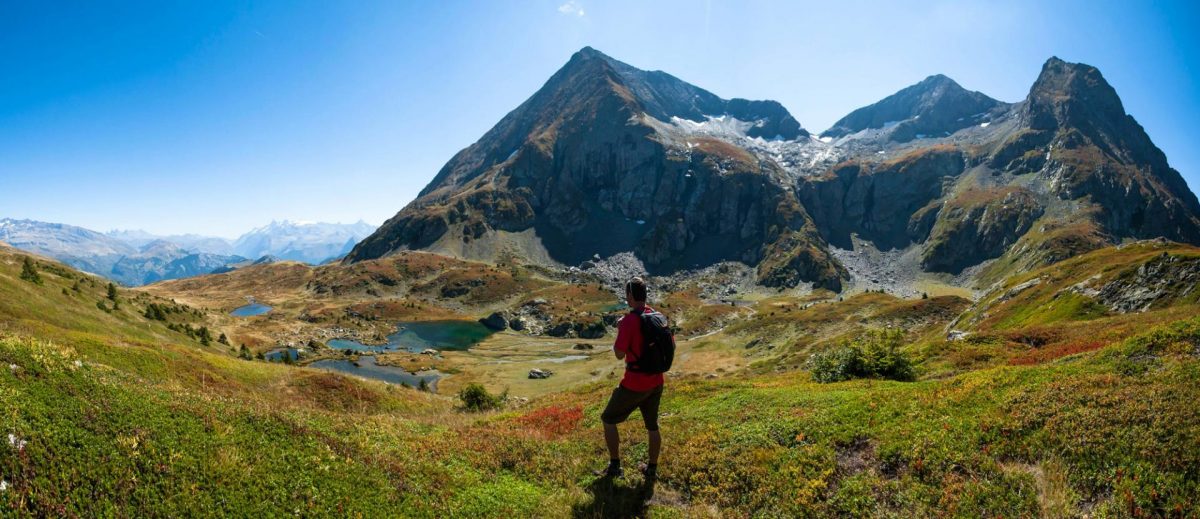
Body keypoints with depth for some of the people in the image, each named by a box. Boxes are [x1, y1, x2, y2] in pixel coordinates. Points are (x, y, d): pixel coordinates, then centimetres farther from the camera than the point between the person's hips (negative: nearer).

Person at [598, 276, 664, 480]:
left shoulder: (629, 320, -21)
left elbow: (619, 354, -18)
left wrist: (619, 330, -5)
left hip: (634, 385, -6)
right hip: (656, 382, 7)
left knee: (608, 419, 12)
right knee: (652, 425, 20)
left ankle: (615, 467, 15)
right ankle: (652, 469, 30)